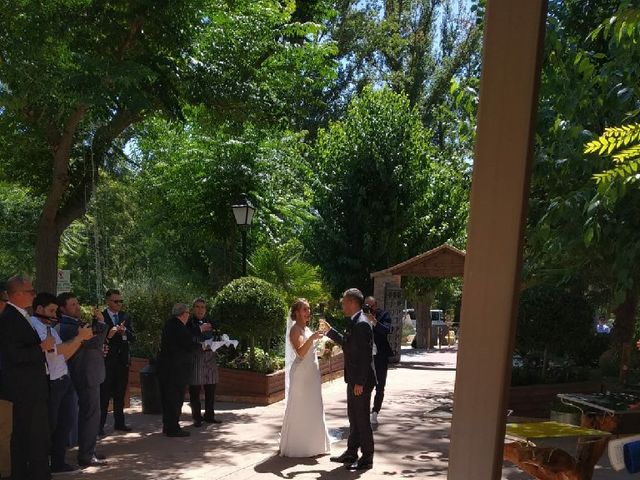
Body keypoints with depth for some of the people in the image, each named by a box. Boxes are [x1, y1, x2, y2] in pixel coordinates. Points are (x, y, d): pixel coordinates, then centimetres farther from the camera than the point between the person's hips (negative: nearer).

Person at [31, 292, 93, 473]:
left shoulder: (50, 327, 16)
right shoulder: (34, 326, -12)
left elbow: (64, 355, 14)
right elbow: (55, 349, -21)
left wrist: (81, 338, 3)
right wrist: (79, 337, -15)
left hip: (64, 380, 9)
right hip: (50, 383, -9)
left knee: (64, 424, 14)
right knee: (49, 426, 3)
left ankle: (58, 463, 26)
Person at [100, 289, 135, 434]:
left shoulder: (126, 317, 8)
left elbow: (133, 338, 4)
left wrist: (124, 331, -16)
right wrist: (108, 335, -28)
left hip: (123, 360, 5)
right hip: (107, 361, -5)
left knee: (120, 394, 14)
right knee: (104, 394, -2)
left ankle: (119, 423, 24)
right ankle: (100, 425, 6)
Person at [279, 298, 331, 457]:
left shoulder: (306, 328, 13)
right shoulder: (295, 329, -13)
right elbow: (300, 352, -26)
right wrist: (312, 338, -38)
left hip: (311, 374, 9)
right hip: (301, 374, -9)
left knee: (312, 408, 14)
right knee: (299, 408, -1)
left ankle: (311, 443, 25)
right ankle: (296, 446, 10)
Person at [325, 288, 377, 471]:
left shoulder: (362, 323, -20)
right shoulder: (354, 322, 10)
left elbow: (365, 355, -23)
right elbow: (347, 343, 24)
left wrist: (360, 382, -23)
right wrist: (330, 331, 21)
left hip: (361, 381, -10)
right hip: (354, 379, 10)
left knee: (362, 419, 2)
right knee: (354, 417, 18)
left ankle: (367, 458, 14)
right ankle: (351, 453, 30)